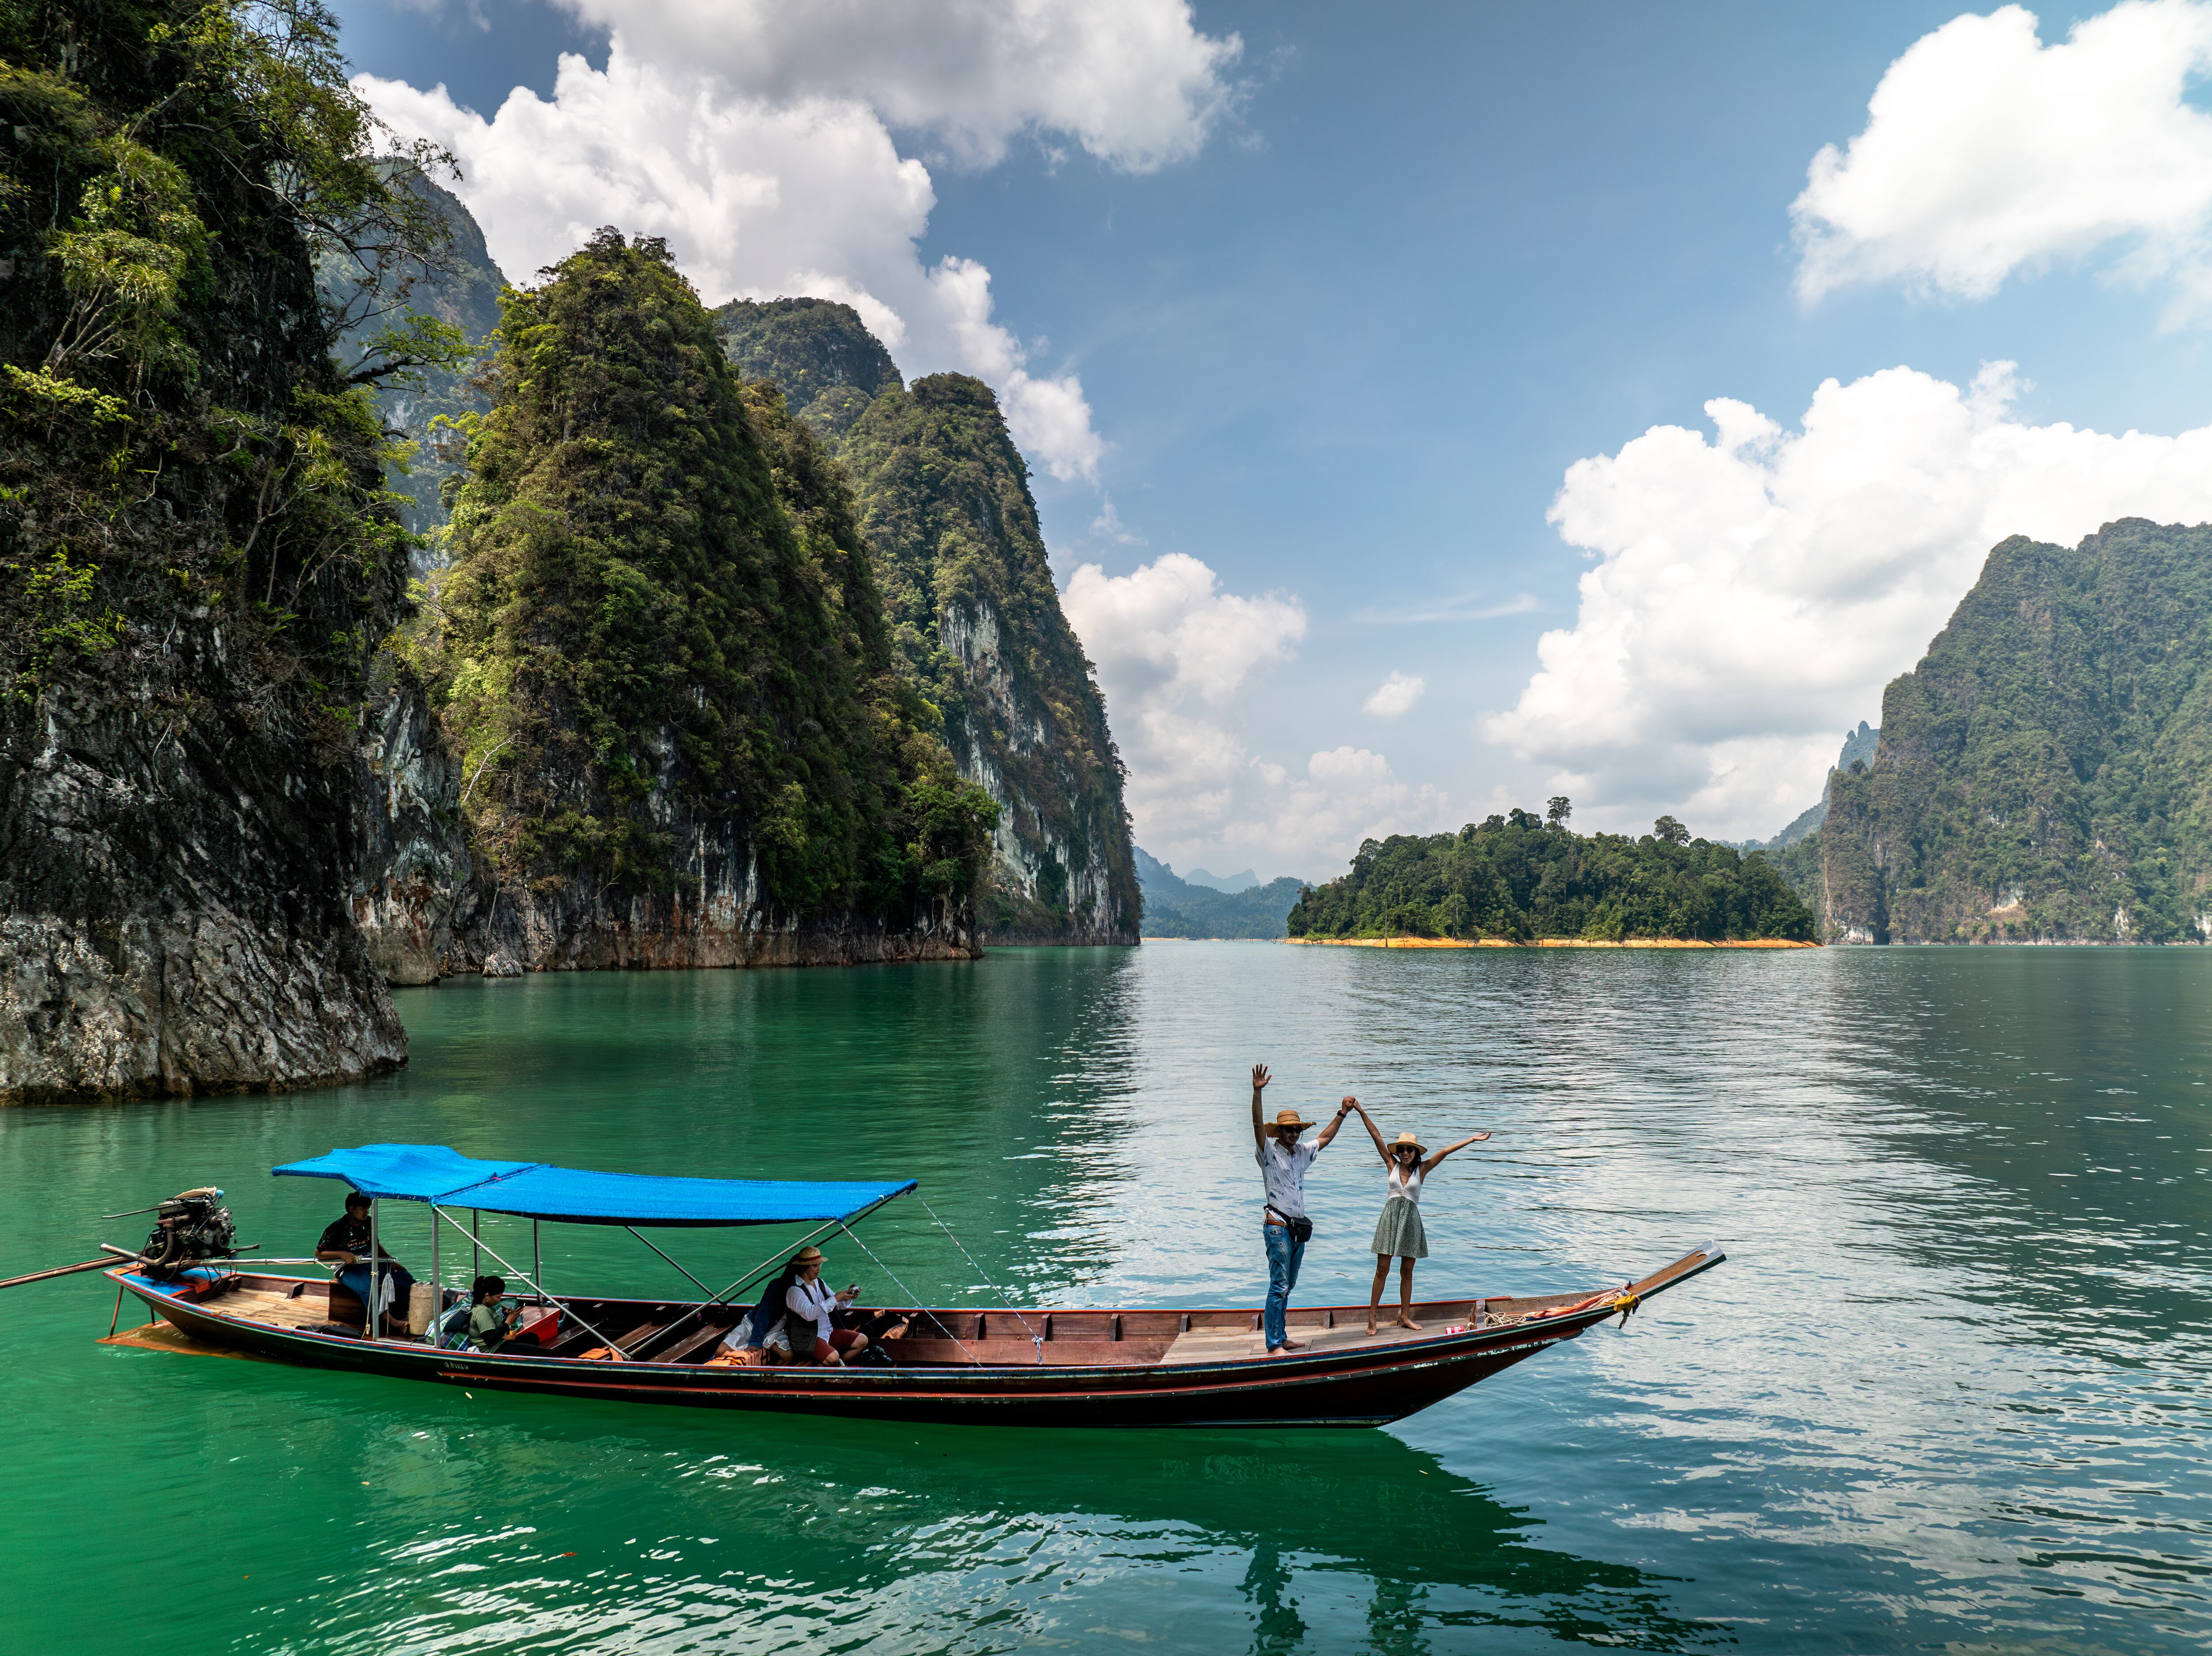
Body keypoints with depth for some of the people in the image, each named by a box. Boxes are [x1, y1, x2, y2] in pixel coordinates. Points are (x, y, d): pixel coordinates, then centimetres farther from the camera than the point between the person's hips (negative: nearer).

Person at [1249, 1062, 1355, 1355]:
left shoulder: (1302, 1153, 16)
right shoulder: (1269, 1152, -5)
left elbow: (1325, 1138, 31)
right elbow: (1258, 1124, -21)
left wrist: (1342, 1114, 30)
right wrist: (1257, 1092, -34)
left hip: (1299, 1227, 8)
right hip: (1278, 1226, -7)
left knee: (1288, 1286, 11)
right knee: (1279, 1286, -11)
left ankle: (1282, 1338, 18)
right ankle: (1274, 1345, -10)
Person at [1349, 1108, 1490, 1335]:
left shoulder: (1422, 1170, 2)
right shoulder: (1392, 1165, 2)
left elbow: (1443, 1153, -4)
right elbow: (1377, 1137, -2)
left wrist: (1470, 1140, -7)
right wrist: (1361, 1111, -3)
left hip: (1411, 1221, 1)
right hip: (1391, 1217, -1)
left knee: (1407, 1272, 9)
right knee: (1382, 1270, -2)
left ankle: (1404, 1317, 19)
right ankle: (1372, 1317, 2)